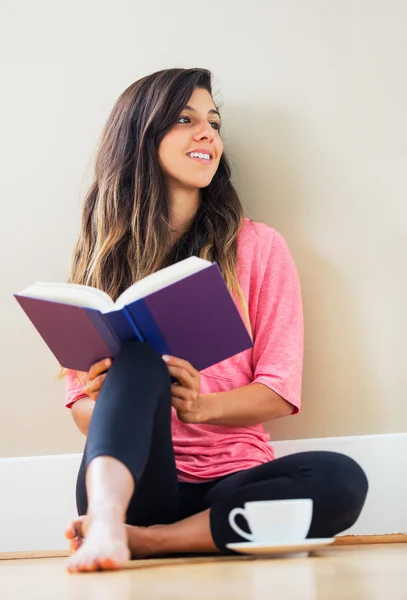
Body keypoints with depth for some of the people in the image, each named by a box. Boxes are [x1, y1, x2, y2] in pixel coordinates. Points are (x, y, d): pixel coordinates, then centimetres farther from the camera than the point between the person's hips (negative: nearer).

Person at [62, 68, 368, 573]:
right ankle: (107, 522, -50)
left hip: (226, 483, 0)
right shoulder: (103, 252, 11)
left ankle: (144, 540, -30)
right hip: (128, 480, 0)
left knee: (341, 479, -29)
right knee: (138, 353, -27)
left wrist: (200, 405, -19)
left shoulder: (257, 247, 7)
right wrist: (104, 407, -16)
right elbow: (80, 397, 9)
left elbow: (279, 392, 2)